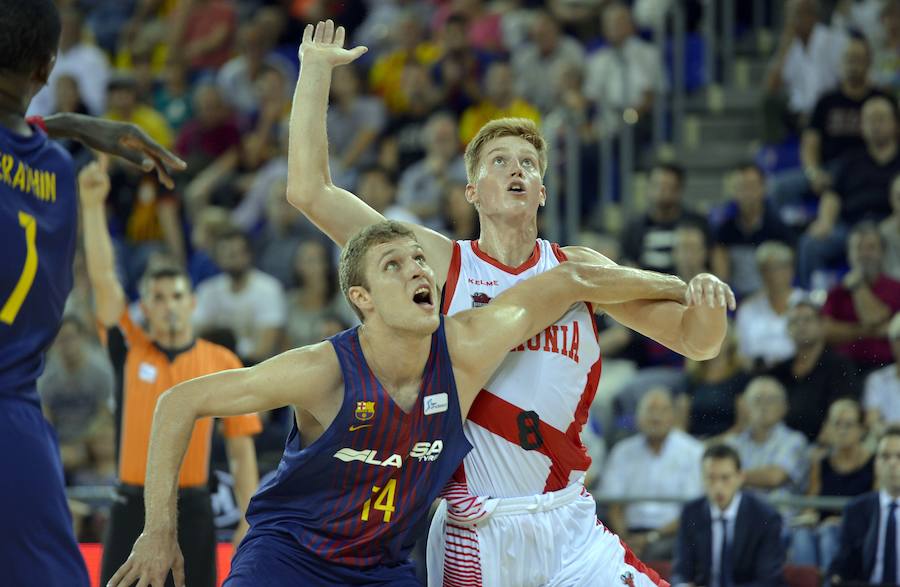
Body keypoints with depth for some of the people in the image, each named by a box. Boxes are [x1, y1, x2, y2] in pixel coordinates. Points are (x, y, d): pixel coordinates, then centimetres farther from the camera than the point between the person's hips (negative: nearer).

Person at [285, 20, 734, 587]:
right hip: (475, 534, -2)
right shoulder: (442, 263, 1)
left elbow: (696, 342, 10)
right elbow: (311, 191, -4)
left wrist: (707, 301, -13)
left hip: (571, 527, 3)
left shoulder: (578, 269, 9)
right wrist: (316, 71, -3)